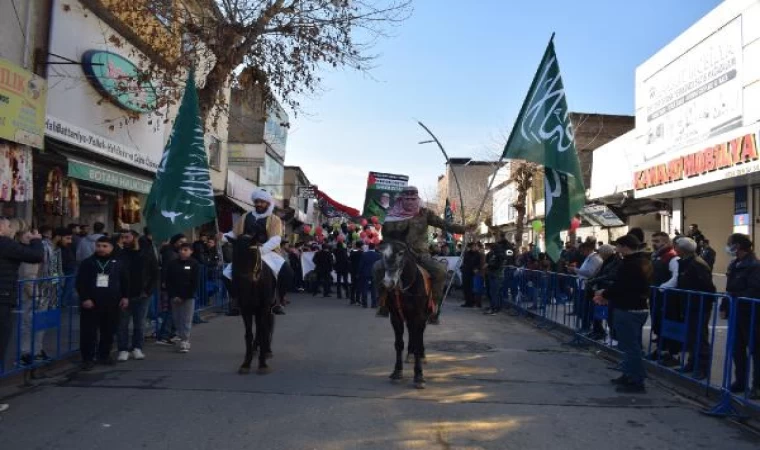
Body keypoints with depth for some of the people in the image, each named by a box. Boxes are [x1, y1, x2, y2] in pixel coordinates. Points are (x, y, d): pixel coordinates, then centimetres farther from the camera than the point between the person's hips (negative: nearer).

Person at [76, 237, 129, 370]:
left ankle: (104, 355, 25)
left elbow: (125, 281, 11)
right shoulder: (87, 263, 1)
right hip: (91, 303, -2)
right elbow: (80, 283, -2)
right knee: (88, 332, -2)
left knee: (109, 332, 10)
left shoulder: (118, 264, 5)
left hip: (111, 304, 2)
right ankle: (88, 358, 8)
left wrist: (125, 297, 4)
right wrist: (84, 298, -11)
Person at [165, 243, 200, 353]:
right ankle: (183, 339, 16)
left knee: (187, 320, -4)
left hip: (188, 297, -3)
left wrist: (183, 297, -9)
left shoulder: (195, 264, -3)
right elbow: (168, 281, 4)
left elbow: (195, 283, -5)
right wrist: (173, 296, -7)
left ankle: (185, 341, -2)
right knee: (177, 319, 5)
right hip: (175, 297, 3)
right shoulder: (173, 264, 5)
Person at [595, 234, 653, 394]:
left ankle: (636, 382, 1)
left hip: (628, 309, -10)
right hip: (640, 307, 11)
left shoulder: (630, 263, -20)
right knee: (632, 345, 18)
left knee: (630, 346, -4)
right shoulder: (645, 261, 12)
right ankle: (630, 375, 27)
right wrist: (609, 294, 12)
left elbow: (619, 285, -20)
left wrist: (604, 295, -1)